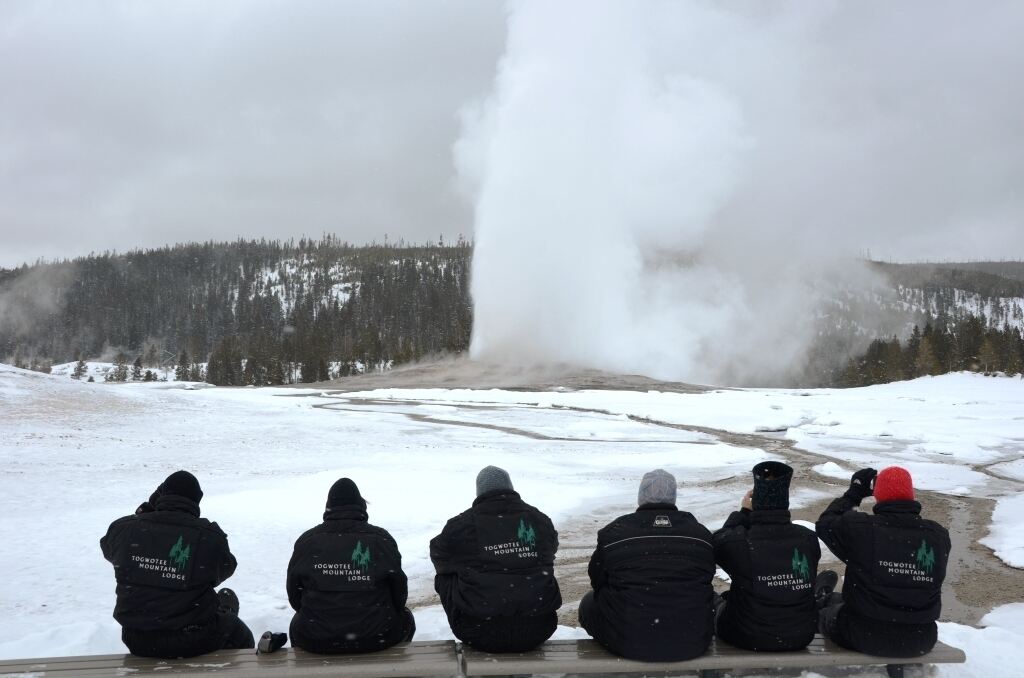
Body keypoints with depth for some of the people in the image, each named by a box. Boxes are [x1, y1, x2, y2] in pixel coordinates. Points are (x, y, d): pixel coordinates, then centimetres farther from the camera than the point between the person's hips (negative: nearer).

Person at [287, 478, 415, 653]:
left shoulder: (306, 541, -2)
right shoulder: (381, 539, -6)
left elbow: (294, 594, 5)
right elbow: (399, 592, -2)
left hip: (316, 640, 1)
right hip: (375, 638, -1)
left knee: (297, 623, 36)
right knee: (405, 617, 31)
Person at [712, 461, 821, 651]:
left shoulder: (739, 541, -24)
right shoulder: (808, 539, -14)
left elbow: (716, 543, -1)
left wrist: (743, 513, 3)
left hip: (749, 639, -3)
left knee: (718, 600, 27)